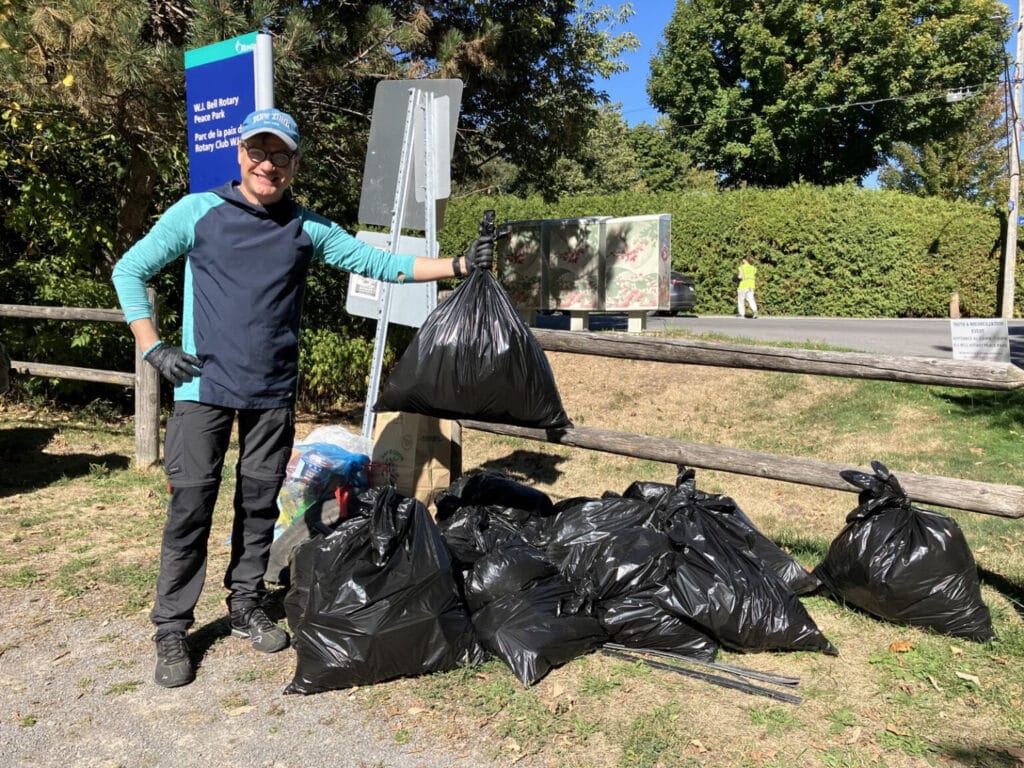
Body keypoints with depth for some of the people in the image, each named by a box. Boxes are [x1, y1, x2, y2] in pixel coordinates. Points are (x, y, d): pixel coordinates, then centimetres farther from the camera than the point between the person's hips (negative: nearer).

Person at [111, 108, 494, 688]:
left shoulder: (308, 228, 7)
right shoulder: (198, 212, 1)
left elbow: (379, 263, 3)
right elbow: (129, 272, 7)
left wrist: (461, 265, -6)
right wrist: (152, 347, -3)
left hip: (274, 393, 3)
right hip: (204, 385, -2)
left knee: (261, 503, 10)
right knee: (191, 505, -1)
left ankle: (247, 606, 28)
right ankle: (172, 630, 13)